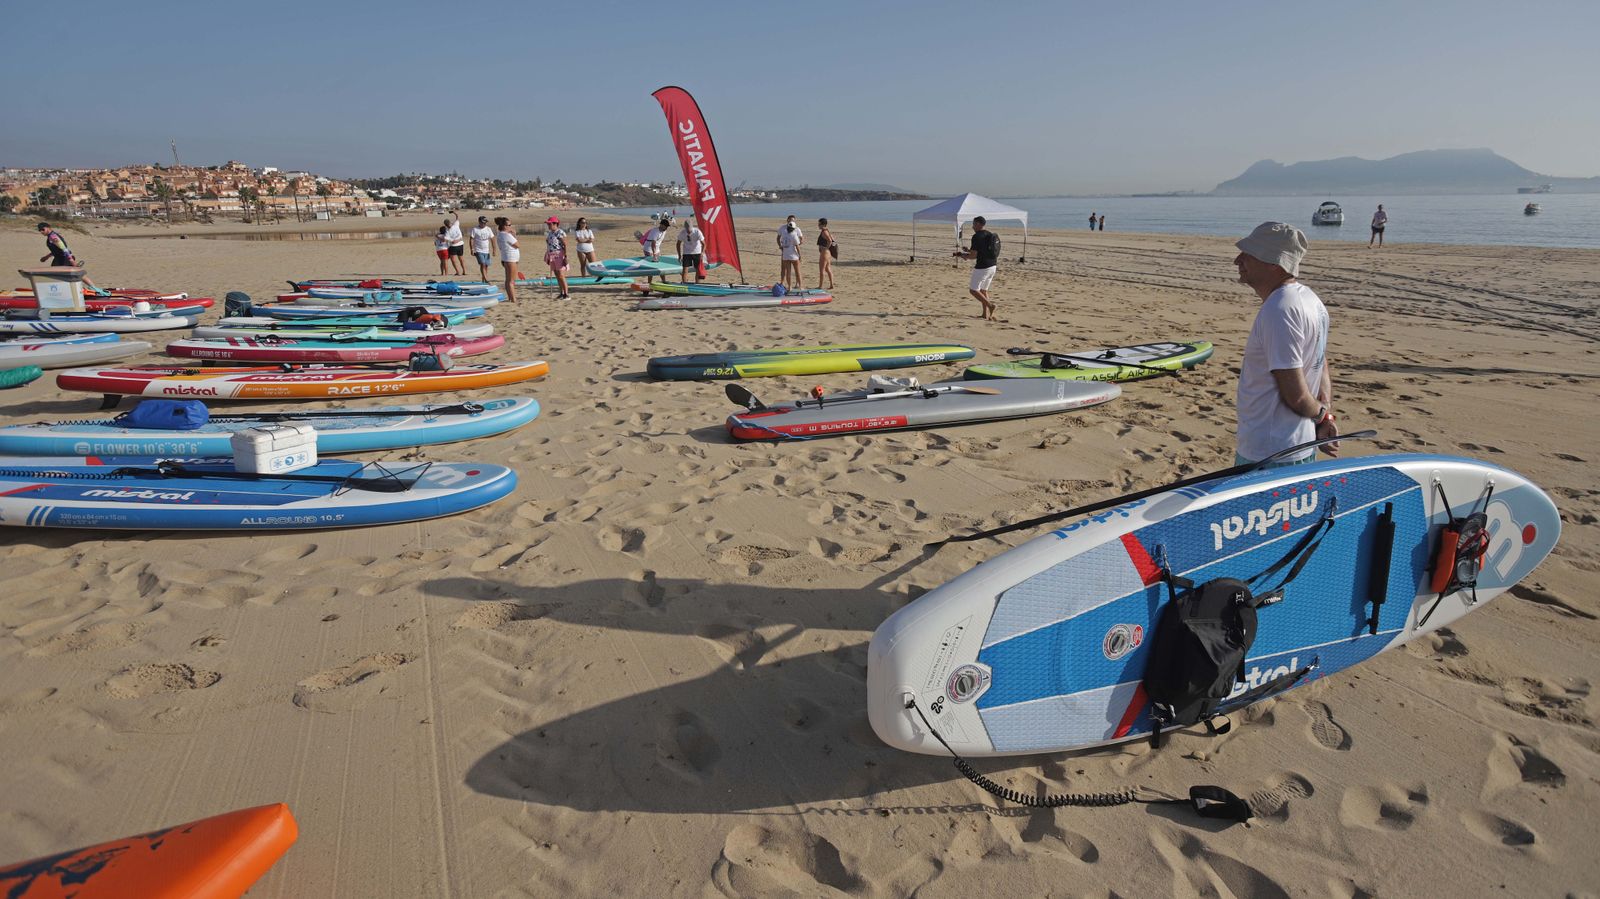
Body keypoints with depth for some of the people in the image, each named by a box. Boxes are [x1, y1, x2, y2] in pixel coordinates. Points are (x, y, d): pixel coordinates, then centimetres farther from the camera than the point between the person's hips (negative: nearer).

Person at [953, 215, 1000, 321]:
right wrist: (967, 252, 24)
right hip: (992, 266, 9)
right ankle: (985, 314, 16)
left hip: (982, 267, -9)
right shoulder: (992, 235, 13)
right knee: (983, 290, 18)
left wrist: (962, 255, 1)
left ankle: (990, 305, -14)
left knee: (973, 290, 1)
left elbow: (973, 255, -16)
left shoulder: (977, 236, -14)